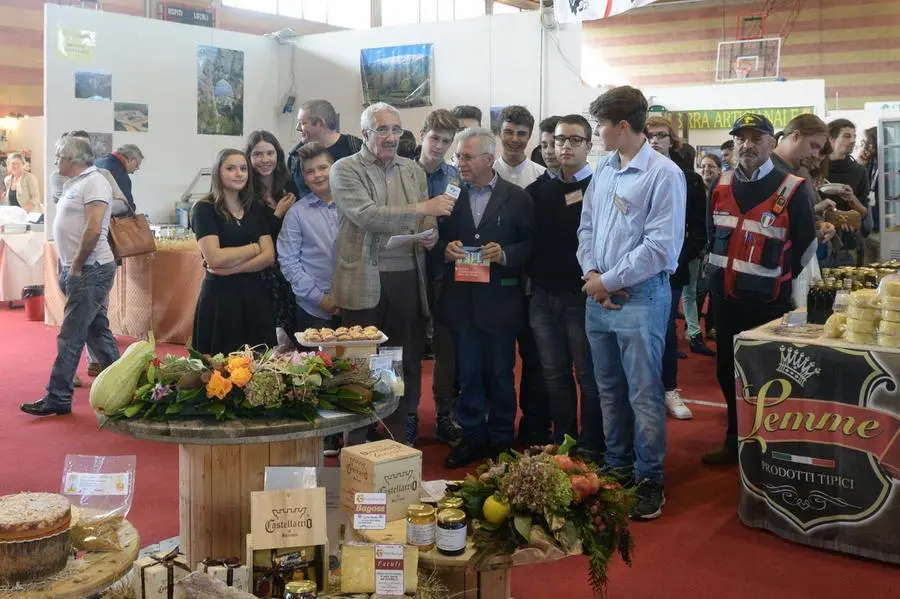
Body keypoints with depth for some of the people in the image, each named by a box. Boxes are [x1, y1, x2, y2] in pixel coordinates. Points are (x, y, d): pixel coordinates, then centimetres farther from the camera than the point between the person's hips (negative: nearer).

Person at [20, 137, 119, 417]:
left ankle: (58, 398, 1)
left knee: (70, 337, -5)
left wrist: (76, 267, -16)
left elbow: (93, 229, -23)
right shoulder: (75, 183, 16)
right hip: (77, 269, 10)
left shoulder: (94, 182, -14)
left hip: (90, 271, -10)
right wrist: (68, 267, 11)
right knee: (97, 331, 14)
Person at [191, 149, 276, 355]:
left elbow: (269, 257, 1)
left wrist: (230, 268, -12)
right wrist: (254, 247, -3)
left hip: (256, 295, 4)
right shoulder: (205, 209, -2)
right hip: (220, 297, -4)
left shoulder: (257, 210, 11)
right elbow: (214, 258, -14)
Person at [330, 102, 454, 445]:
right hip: (364, 280, -4)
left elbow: (427, 220, 20)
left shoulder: (414, 171, 14)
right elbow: (366, 215, -16)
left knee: (408, 359, 8)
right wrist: (422, 208, -20)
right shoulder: (345, 170, -2)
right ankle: (356, 441, 15)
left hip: (408, 279, 4)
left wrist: (431, 234, -5)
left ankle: (403, 435, 21)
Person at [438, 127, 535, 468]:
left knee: (500, 373, 8)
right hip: (461, 299, 2)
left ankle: (501, 440, 22)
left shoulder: (516, 197, -1)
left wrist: (504, 254, -18)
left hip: (500, 299, -2)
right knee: (468, 373, 10)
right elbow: (439, 239, 12)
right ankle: (472, 437, 22)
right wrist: (446, 249, -9)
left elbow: (529, 244, -1)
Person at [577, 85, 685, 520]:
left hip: (640, 297, -7)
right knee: (610, 390, 16)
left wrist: (609, 281, -12)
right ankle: (617, 468, 30)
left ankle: (650, 482, 12)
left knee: (643, 395, 0)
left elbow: (661, 246, -17)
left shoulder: (663, 174, -12)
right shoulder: (603, 169, 9)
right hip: (598, 295, 7)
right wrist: (591, 273, -3)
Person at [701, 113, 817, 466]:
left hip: (769, 301, -5)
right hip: (726, 298, 5)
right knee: (728, 371, 13)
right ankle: (736, 441, 28)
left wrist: (787, 285, 2)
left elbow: (806, 245, -3)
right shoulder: (720, 187, 6)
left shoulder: (792, 190, -10)